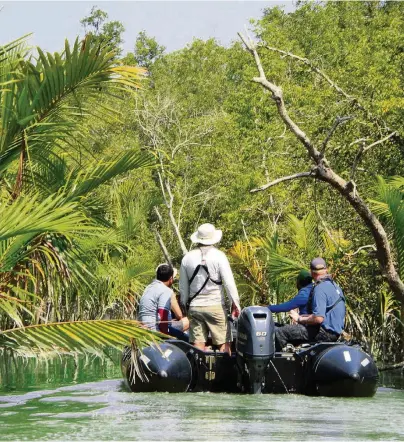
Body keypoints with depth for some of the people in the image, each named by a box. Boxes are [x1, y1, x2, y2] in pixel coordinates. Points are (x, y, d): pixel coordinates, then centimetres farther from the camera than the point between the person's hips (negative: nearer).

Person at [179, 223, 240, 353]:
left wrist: (184, 305, 23)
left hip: (194, 307, 4)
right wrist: (235, 303, -4)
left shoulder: (187, 258, 6)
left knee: (198, 345, 2)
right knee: (223, 343, -1)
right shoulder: (218, 256, -6)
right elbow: (229, 282, -9)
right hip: (216, 306, -3)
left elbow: (183, 287, 12)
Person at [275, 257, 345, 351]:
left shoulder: (320, 289, -18)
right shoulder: (334, 285, 13)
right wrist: (304, 316, 19)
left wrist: (300, 319, -12)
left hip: (325, 333, -10)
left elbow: (318, 318, -27)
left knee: (279, 333, -10)